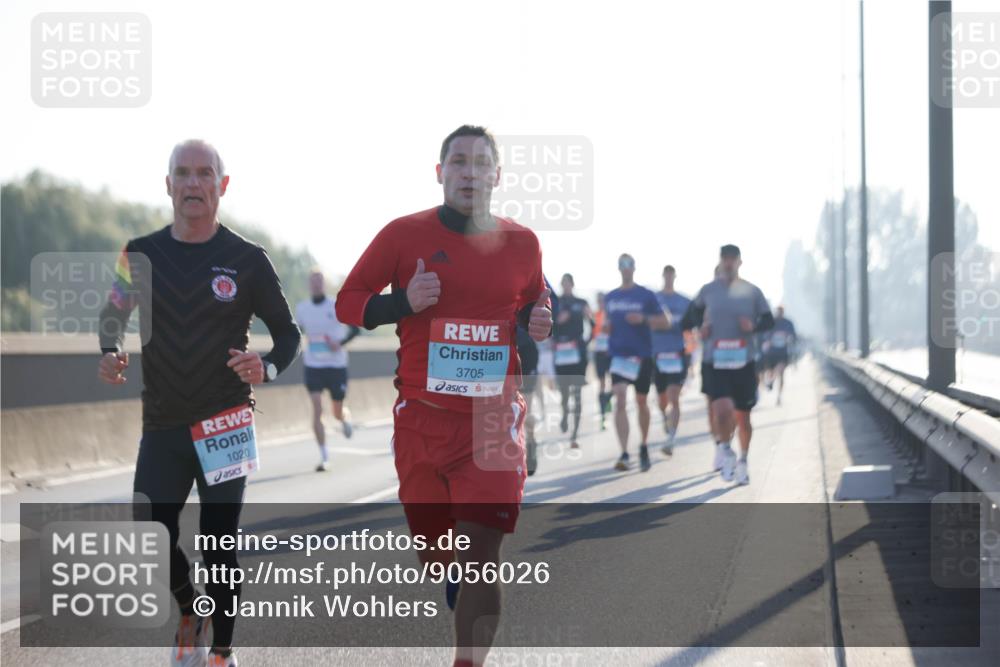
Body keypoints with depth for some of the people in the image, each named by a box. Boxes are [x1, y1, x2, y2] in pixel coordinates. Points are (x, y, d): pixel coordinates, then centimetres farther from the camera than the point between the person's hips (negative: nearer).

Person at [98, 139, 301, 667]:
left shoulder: (247, 260, -3)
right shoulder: (141, 255, 2)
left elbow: (287, 332, 3)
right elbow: (114, 315, 17)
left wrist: (267, 367, -18)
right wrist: (109, 355, -5)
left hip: (226, 424, -2)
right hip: (162, 425, 2)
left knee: (219, 544, 1)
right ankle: (190, 612, 27)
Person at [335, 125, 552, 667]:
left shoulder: (522, 243, 5)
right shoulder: (404, 235, -1)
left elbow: (536, 300, 23)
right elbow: (347, 303, 4)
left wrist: (540, 321, -1)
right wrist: (404, 303, -14)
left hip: (494, 419, 0)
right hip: (422, 415, 0)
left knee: (480, 555, -12)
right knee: (434, 550, 10)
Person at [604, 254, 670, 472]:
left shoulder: (646, 296, -2)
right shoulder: (610, 298, 9)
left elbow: (665, 323, -2)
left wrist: (644, 318, -18)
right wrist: (606, 327, -2)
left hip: (642, 356, -1)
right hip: (619, 355, 1)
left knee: (641, 402, 11)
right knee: (620, 400, -13)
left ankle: (643, 447, 31)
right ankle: (624, 454, -17)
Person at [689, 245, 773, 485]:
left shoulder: (751, 292, 3)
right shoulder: (707, 291, 5)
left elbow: (769, 320, 8)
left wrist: (754, 326, -13)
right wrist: (701, 327, 1)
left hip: (743, 362, 1)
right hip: (714, 362, -1)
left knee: (742, 416, 8)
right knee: (722, 410, -20)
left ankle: (742, 461, 30)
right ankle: (724, 448, 8)